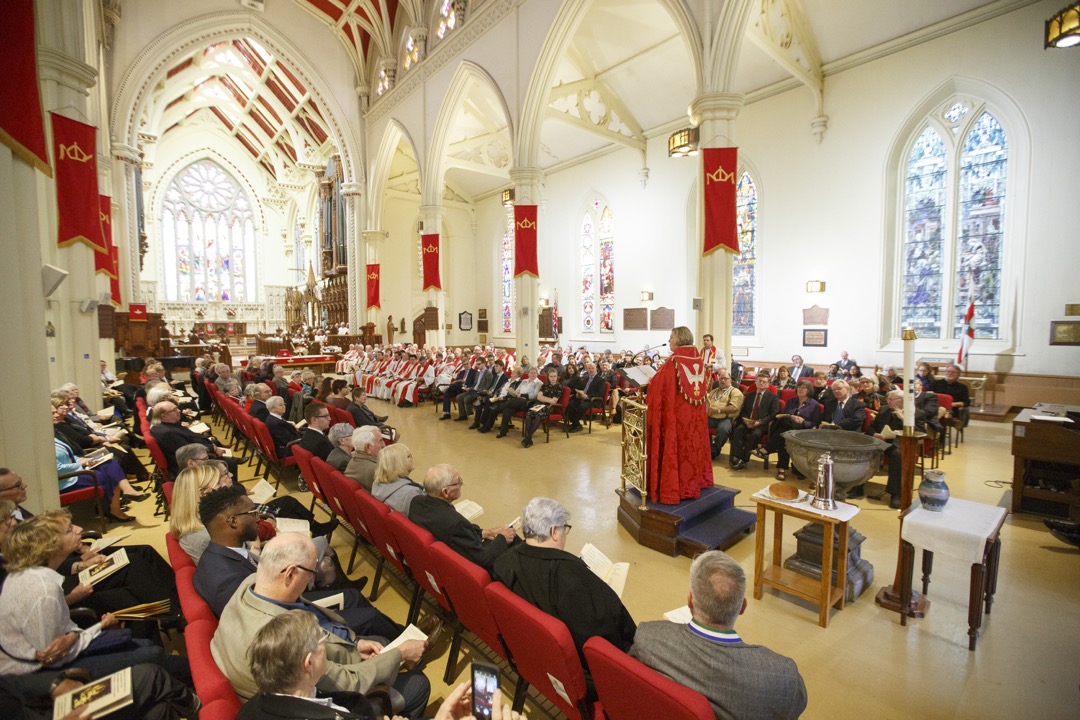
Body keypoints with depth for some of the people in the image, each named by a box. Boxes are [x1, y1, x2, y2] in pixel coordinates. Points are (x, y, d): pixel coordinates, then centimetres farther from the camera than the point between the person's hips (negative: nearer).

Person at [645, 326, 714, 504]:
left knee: (675, 449, 1)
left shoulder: (673, 362, -18)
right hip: (697, 415, 7)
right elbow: (706, 387, 15)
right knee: (693, 445, 17)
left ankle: (673, 489, 7)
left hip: (676, 414, -7)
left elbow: (656, 386, -15)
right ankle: (694, 482, 29)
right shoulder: (700, 362, 4)